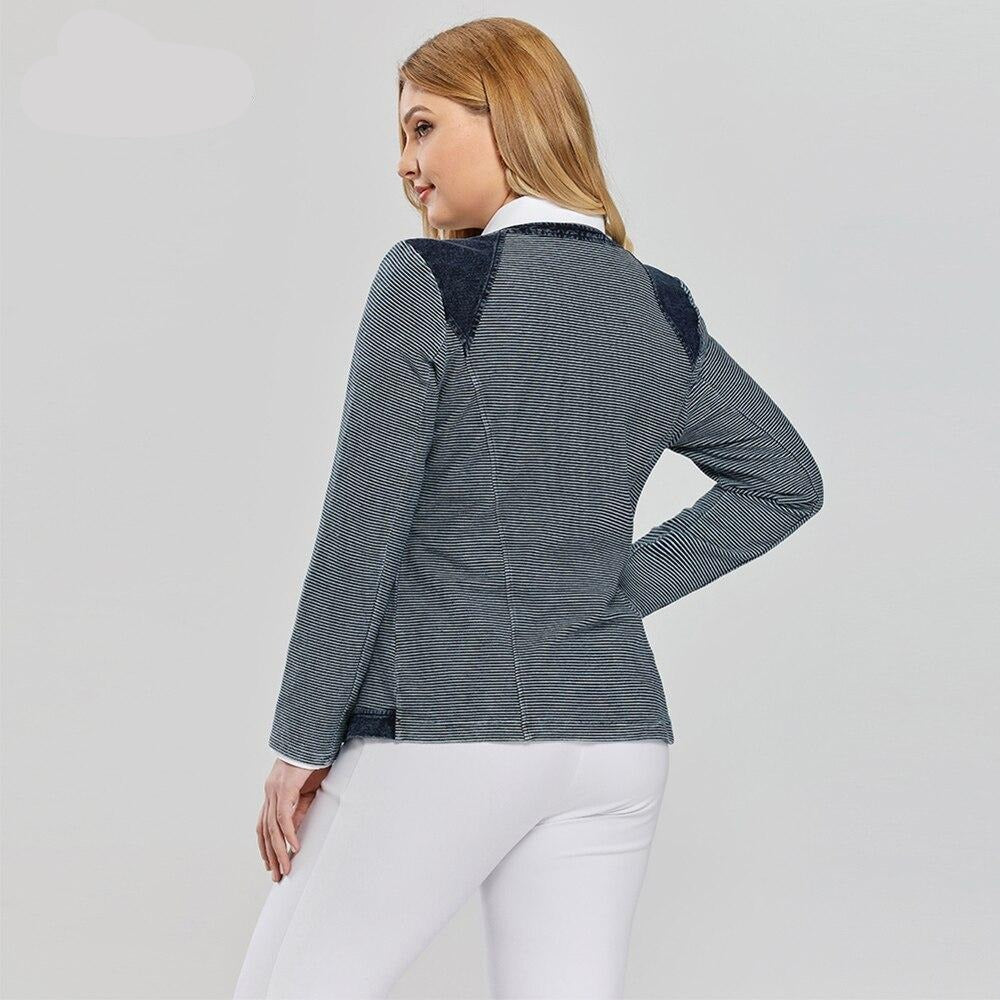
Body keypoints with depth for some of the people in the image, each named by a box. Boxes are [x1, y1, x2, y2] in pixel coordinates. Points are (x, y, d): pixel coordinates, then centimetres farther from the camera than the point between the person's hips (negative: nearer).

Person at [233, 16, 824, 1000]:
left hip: (441, 729, -6)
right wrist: (619, 589, 13)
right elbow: (784, 482, 16)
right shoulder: (659, 309, 7)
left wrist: (299, 744, -6)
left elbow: (360, 535, -14)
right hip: (610, 734, 6)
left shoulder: (427, 283, -12)